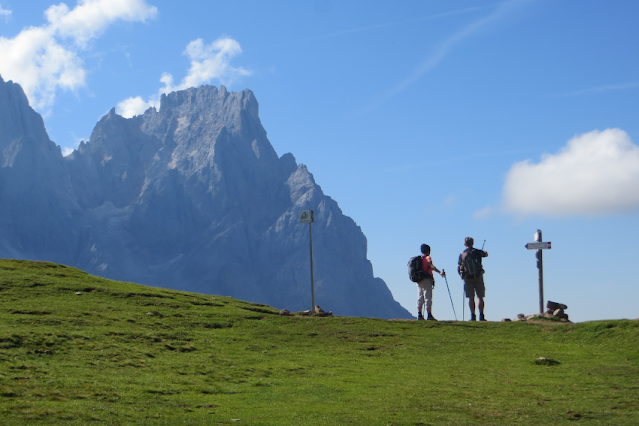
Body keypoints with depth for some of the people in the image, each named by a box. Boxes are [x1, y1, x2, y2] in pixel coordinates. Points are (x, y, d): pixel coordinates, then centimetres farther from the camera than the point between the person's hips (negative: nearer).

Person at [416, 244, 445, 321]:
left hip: (419, 280, 7)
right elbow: (431, 266, -27)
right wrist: (439, 272, -37)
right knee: (428, 298, -5)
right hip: (426, 280, -7)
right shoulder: (427, 258, -8)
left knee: (420, 298, 9)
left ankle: (419, 314, 7)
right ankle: (429, 315, -6)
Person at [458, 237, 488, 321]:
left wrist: (462, 276, 18)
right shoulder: (477, 252, -1)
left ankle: (473, 316, -4)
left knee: (471, 298, 2)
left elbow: (458, 268, 1)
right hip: (478, 277, 0)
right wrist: (484, 251, 43)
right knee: (480, 297, 4)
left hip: (468, 278, 0)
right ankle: (481, 316, -2)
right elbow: (486, 254, 20)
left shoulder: (462, 254, -1)